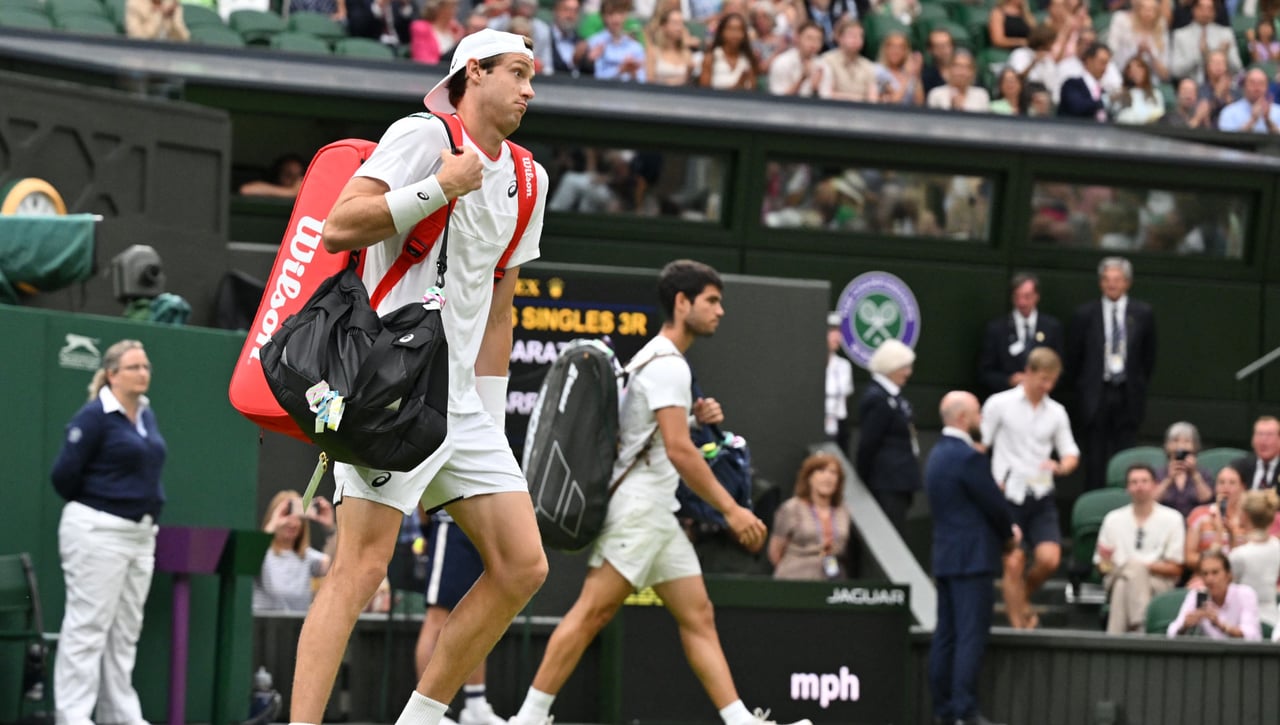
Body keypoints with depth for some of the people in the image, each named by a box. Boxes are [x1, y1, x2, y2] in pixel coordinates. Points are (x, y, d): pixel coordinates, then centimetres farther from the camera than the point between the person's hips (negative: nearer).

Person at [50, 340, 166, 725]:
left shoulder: (147, 416, 11)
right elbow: (64, 474, -13)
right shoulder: (95, 417, -13)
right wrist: (92, 508, 1)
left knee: (125, 634, 11)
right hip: (98, 533, -8)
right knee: (88, 628, -6)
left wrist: (150, 509, 13)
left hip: (141, 535, 8)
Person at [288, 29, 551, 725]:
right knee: (361, 568, -15)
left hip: (461, 401, 8)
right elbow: (339, 228, -17)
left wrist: (492, 419, 20)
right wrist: (442, 187, -20)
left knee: (522, 567, 1)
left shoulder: (526, 180, 18)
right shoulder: (423, 135, -6)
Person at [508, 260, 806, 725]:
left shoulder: (656, 358, 18)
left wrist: (695, 416, 9)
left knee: (698, 617, 4)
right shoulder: (667, 364, -13)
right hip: (637, 508, -11)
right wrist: (731, 509, -20)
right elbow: (678, 450, -21)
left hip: (658, 514, 11)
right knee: (591, 613, -12)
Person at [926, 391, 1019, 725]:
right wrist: (1009, 535, 7)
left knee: (946, 635, 9)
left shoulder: (937, 455, 15)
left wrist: (1005, 532, 12)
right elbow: (995, 505, -12)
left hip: (945, 556, 9)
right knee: (971, 635, -9)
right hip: (972, 558, -9)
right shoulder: (969, 457, -16)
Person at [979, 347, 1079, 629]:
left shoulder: (1056, 412, 10)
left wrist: (1062, 466, -10)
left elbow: (1070, 453, 12)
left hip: (1041, 497, 3)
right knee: (1014, 563, -5)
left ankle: (1021, 598, 17)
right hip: (1008, 495, -3)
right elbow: (979, 446, 3)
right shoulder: (1000, 404, -1)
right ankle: (1019, 625, 3)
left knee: (1049, 558, -11)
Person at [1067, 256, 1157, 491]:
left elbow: (1149, 356, 11)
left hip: (1128, 396, 0)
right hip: (1095, 396, 0)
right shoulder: (1085, 314, 1)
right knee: (1095, 460, 0)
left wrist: (1137, 384, 11)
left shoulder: (1142, 313, 4)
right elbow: (1073, 357, 8)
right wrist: (1086, 385, 9)